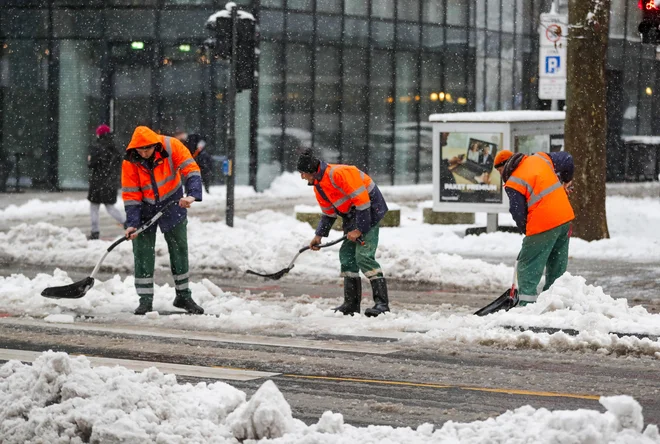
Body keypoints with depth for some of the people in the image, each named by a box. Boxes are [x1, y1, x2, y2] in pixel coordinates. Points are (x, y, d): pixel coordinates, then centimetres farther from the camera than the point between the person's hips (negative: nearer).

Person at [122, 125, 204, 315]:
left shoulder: (172, 147, -22)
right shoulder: (130, 162, -19)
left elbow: (190, 169, -21)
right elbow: (130, 194, -15)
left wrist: (192, 194, -36)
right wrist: (132, 224, -21)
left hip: (172, 204, 1)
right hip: (145, 208, 0)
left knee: (179, 250, 7)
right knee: (142, 253, -7)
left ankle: (183, 296, 19)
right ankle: (145, 299, -1)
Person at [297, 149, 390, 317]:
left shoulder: (339, 173, -25)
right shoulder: (318, 186, 7)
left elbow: (362, 200, -25)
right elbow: (328, 213, 18)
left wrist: (359, 229, -22)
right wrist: (319, 235, 8)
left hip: (370, 209, -10)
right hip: (351, 216, 10)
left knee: (363, 255, -18)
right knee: (346, 254, 6)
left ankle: (381, 302, -18)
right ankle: (352, 303, 11)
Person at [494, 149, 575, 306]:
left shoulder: (513, 184, -8)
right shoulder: (540, 158, 9)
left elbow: (518, 214, -7)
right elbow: (567, 159, 14)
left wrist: (527, 231, 11)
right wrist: (566, 181, 27)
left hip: (543, 225, -7)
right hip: (565, 217, 7)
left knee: (527, 267, 0)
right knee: (557, 267, 17)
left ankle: (526, 304, -8)